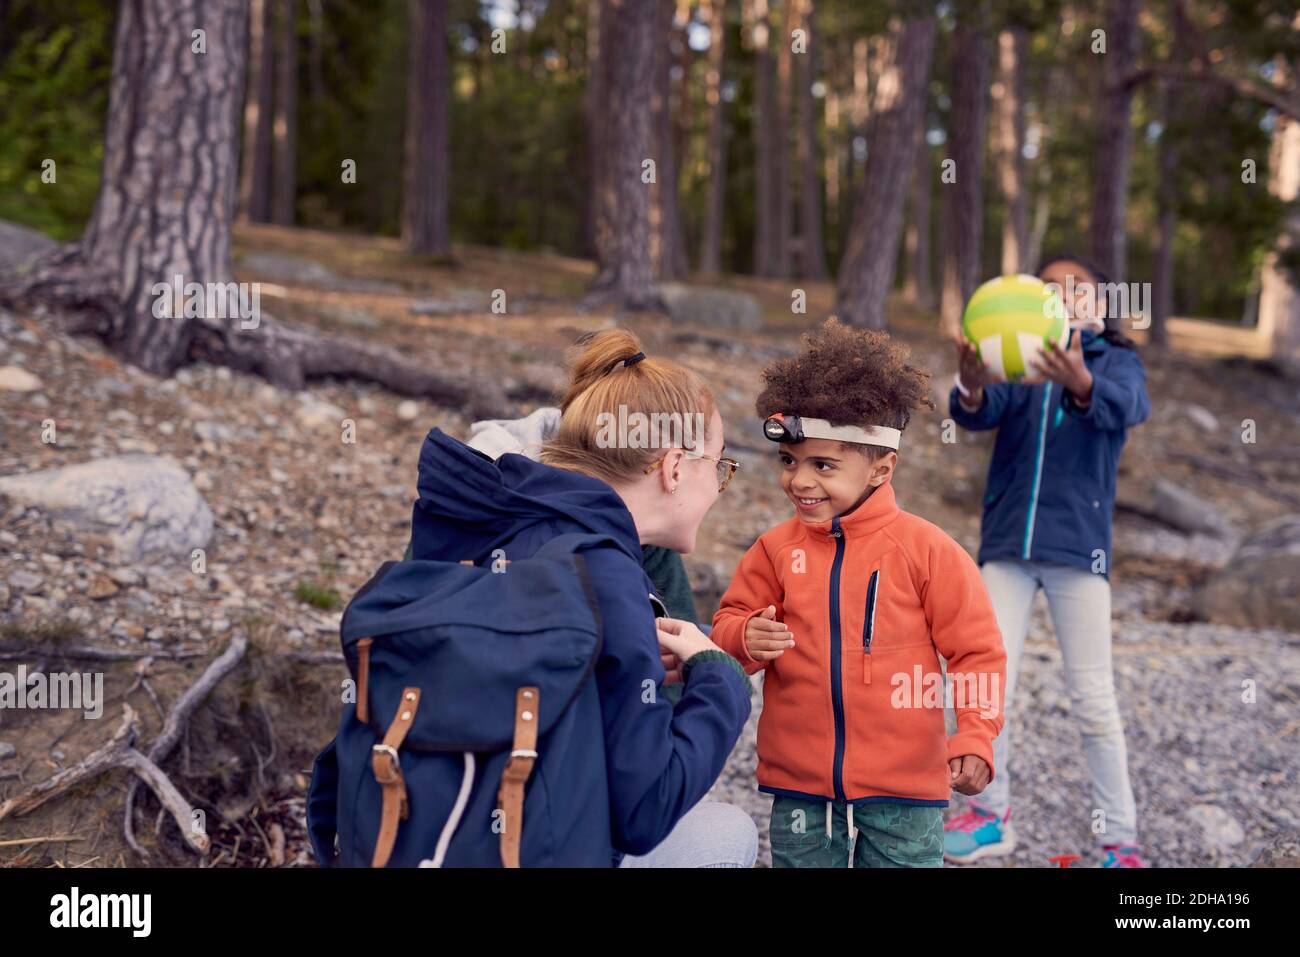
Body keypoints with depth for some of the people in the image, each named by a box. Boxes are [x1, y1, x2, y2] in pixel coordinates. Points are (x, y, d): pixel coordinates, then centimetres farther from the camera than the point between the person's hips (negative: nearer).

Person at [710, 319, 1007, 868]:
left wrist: (974, 740, -12)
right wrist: (747, 638, -15)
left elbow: (975, 651, -4)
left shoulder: (924, 549, -8)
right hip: (799, 785, 3)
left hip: (903, 785, -2)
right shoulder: (776, 549, 0)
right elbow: (731, 622, 8)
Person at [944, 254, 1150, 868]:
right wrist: (970, 390, -37)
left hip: (1077, 543, -2)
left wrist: (1082, 384, -43)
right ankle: (991, 816, 17)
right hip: (1007, 541, 2)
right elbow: (981, 414, -11)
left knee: (1093, 699, -1)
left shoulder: (1117, 362, 4)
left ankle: (1119, 838, 12)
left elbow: (1125, 406, -20)